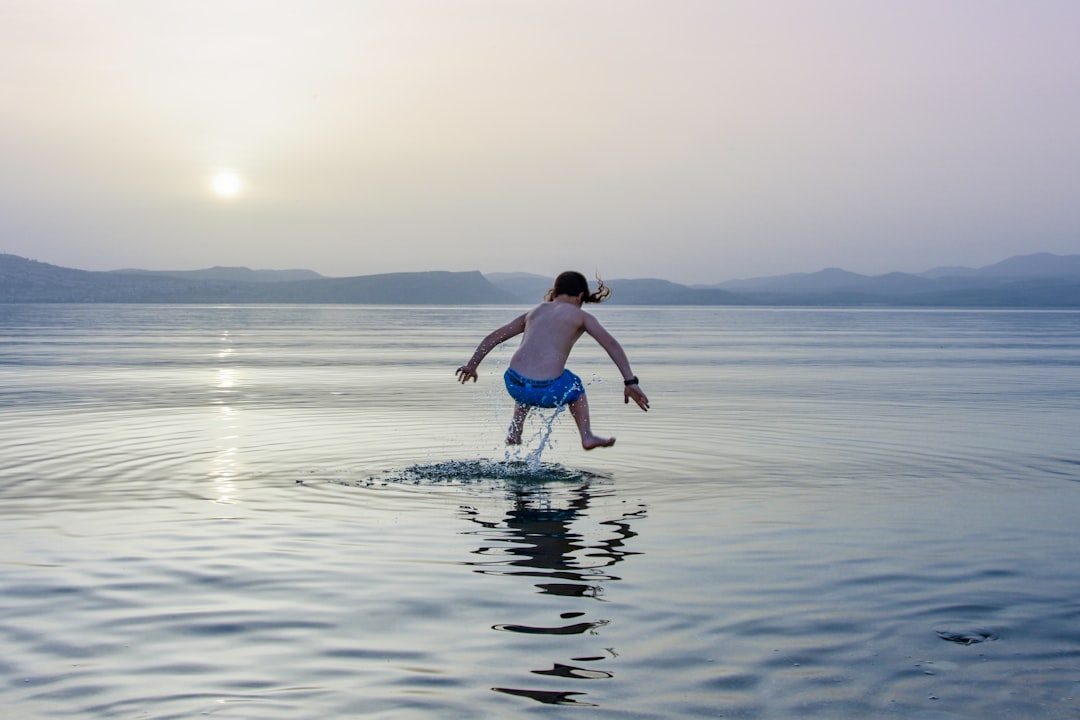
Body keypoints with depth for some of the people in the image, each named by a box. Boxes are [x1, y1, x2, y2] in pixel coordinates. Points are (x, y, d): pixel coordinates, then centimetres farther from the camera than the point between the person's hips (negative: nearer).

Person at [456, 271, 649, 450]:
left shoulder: (535, 311, 22)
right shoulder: (581, 316, 11)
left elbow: (494, 336, 23)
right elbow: (612, 345, 2)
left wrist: (471, 365, 29)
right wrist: (630, 382, 1)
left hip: (514, 385, 4)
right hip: (548, 391, -3)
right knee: (575, 386, 33)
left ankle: (514, 432, 35)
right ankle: (587, 437, 29)